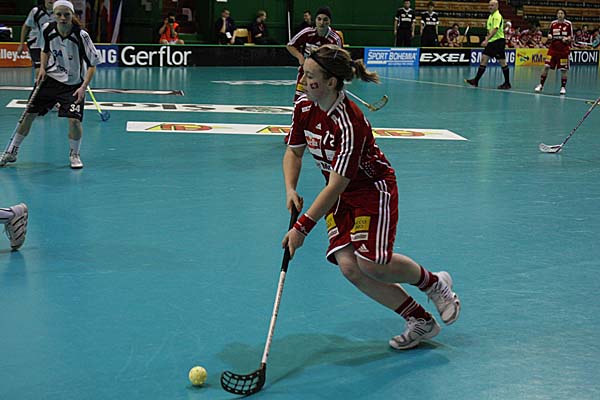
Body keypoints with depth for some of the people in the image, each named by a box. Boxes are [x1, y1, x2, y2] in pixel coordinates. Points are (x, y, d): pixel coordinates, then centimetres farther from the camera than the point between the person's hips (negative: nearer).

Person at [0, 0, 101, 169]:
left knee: (74, 119, -19)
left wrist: (84, 87, -21)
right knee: (29, 114, 4)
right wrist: (42, 68, -1)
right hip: (50, 78, 4)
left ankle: (74, 155, 9)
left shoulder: (81, 36, -22)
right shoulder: (48, 30, -10)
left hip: (73, 84, -3)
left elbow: (92, 63, -14)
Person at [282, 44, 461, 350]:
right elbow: (293, 152, 8)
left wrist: (302, 228, -30)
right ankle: (420, 320, 2)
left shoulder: (349, 124, -31)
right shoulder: (304, 107, -8)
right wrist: (291, 190, -10)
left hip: (374, 189, -7)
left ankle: (435, 283, 10)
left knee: (372, 263, -22)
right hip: (340, 196, 7)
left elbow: (336, 185, -30)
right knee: (348, 265, -11)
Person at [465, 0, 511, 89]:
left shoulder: (497, 16, -13)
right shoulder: (491, 16, 15)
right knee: (484, 59, 2)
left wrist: (487, 40, -31)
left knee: (502, 62, -3)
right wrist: (487, 39, 11)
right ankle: (476, 81, 1)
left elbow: (495, 30, -25)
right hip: (491, 42, 9)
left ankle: (507, 83, 5)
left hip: (498, 41, -9)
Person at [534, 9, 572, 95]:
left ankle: (563, 87, 13)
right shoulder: (553, 23, 6)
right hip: (553, 48, 2)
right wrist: (549, 37, -8)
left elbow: (571, 37, 4)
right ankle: (541, 85, 5)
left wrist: (567, 39, -16)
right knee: (546, 66, -5)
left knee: (563, 69, -1)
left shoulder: (568, 24, 0)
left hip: (564, 50, -2)